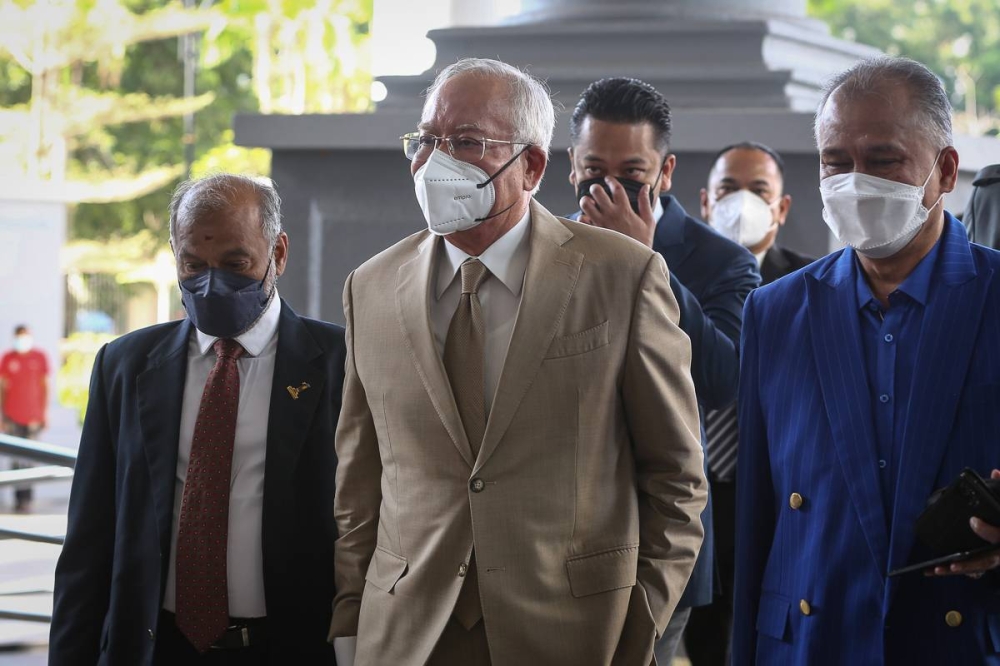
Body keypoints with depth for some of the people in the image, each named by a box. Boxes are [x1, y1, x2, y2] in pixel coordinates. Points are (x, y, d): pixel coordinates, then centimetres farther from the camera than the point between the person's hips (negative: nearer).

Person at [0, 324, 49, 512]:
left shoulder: (40, 357, 4)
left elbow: (44, 385, 8)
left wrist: (44, 413, 5)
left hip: (34, 417, 0)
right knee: (17, 459, -1)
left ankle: (27, 499, 4)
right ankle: (19, 498, 3)